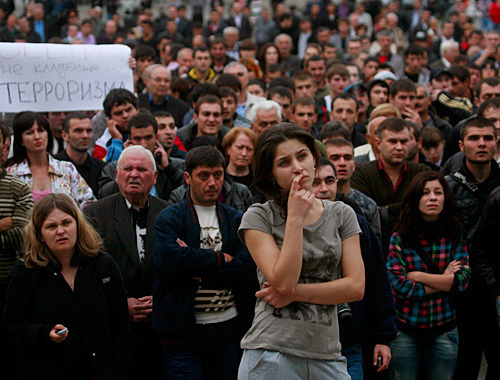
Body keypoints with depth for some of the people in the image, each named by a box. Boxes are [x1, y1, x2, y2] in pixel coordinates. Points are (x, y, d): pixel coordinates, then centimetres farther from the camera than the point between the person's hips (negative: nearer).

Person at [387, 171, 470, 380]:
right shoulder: (399, 238, -5)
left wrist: (417, 276, -12)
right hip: (406, 330, -2)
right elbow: (398, 286, -12)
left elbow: (462, 280, -10)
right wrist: (443, 281, -8)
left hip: (444, 330, 2)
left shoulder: (455, 237, 2)